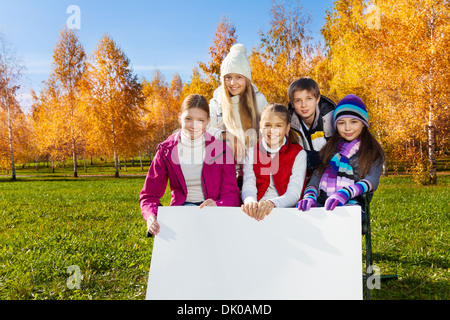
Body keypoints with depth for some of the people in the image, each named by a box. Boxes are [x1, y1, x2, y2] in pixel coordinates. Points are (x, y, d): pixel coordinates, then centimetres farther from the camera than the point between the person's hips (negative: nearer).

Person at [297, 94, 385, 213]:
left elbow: (371, 181, -4)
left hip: (352, 204, -2)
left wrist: (345, 193, -26)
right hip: (322, 202, 2)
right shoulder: (329, 147, 24)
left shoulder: (374, 152, 15)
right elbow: (317, 174, 11)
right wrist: (309, 196, -13)